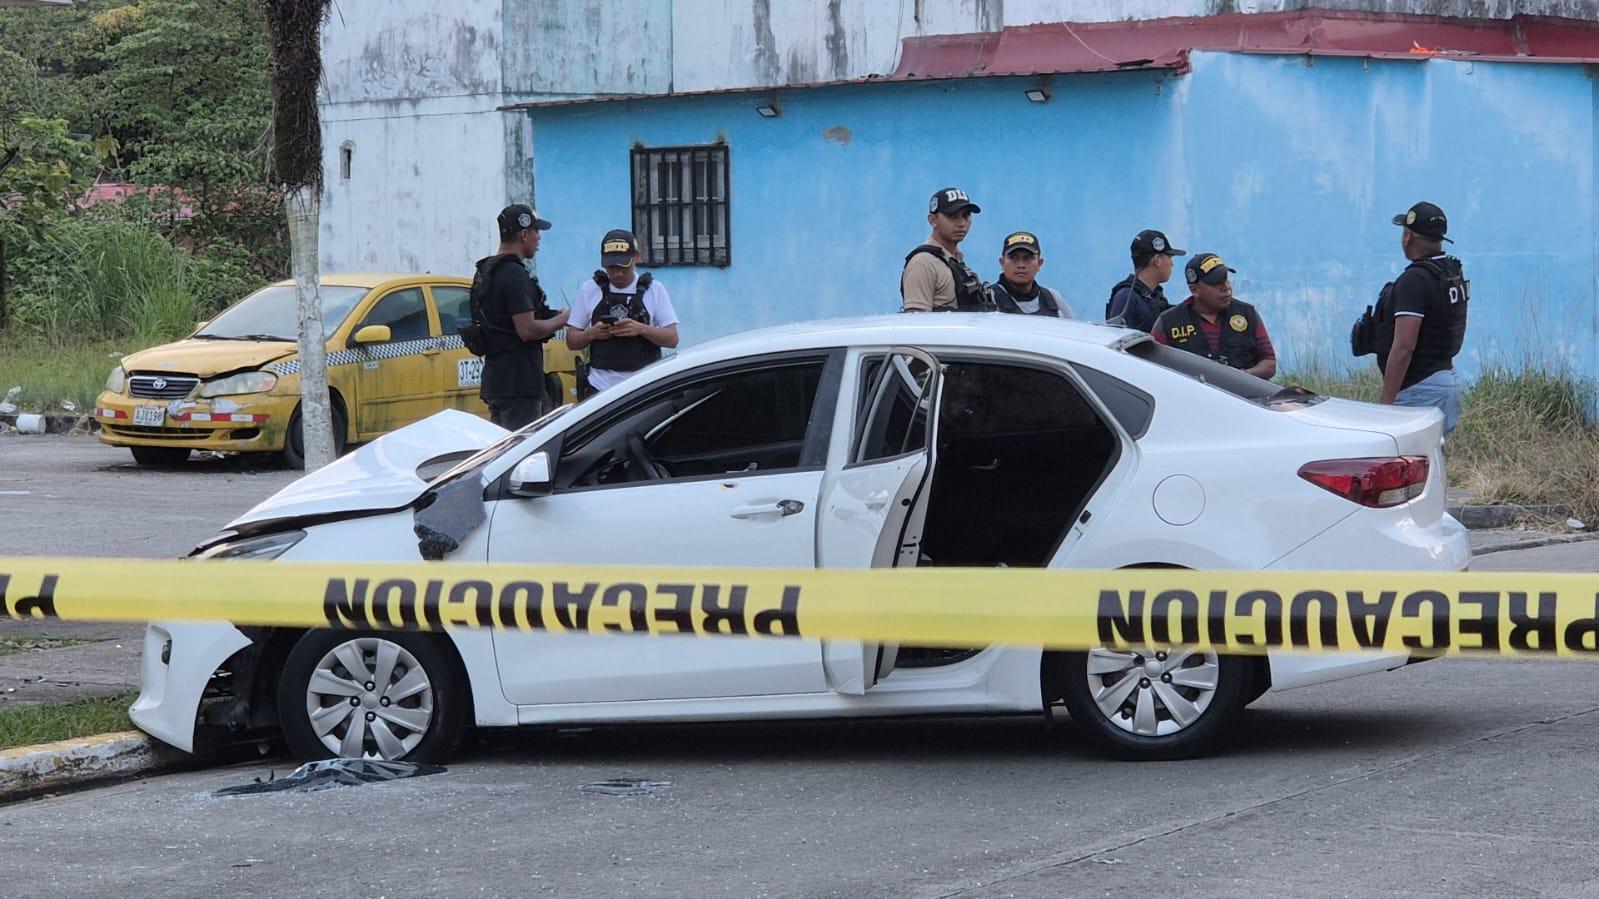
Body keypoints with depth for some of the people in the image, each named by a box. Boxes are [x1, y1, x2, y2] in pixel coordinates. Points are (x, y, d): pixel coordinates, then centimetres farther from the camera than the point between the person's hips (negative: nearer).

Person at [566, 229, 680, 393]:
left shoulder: (654, 289, 3)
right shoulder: (589, 290, 6)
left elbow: (672, 338, -1)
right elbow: (572, 340, 8)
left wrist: (640, 329, -19)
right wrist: (591, 333, -14)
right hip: (601, 386, 1)